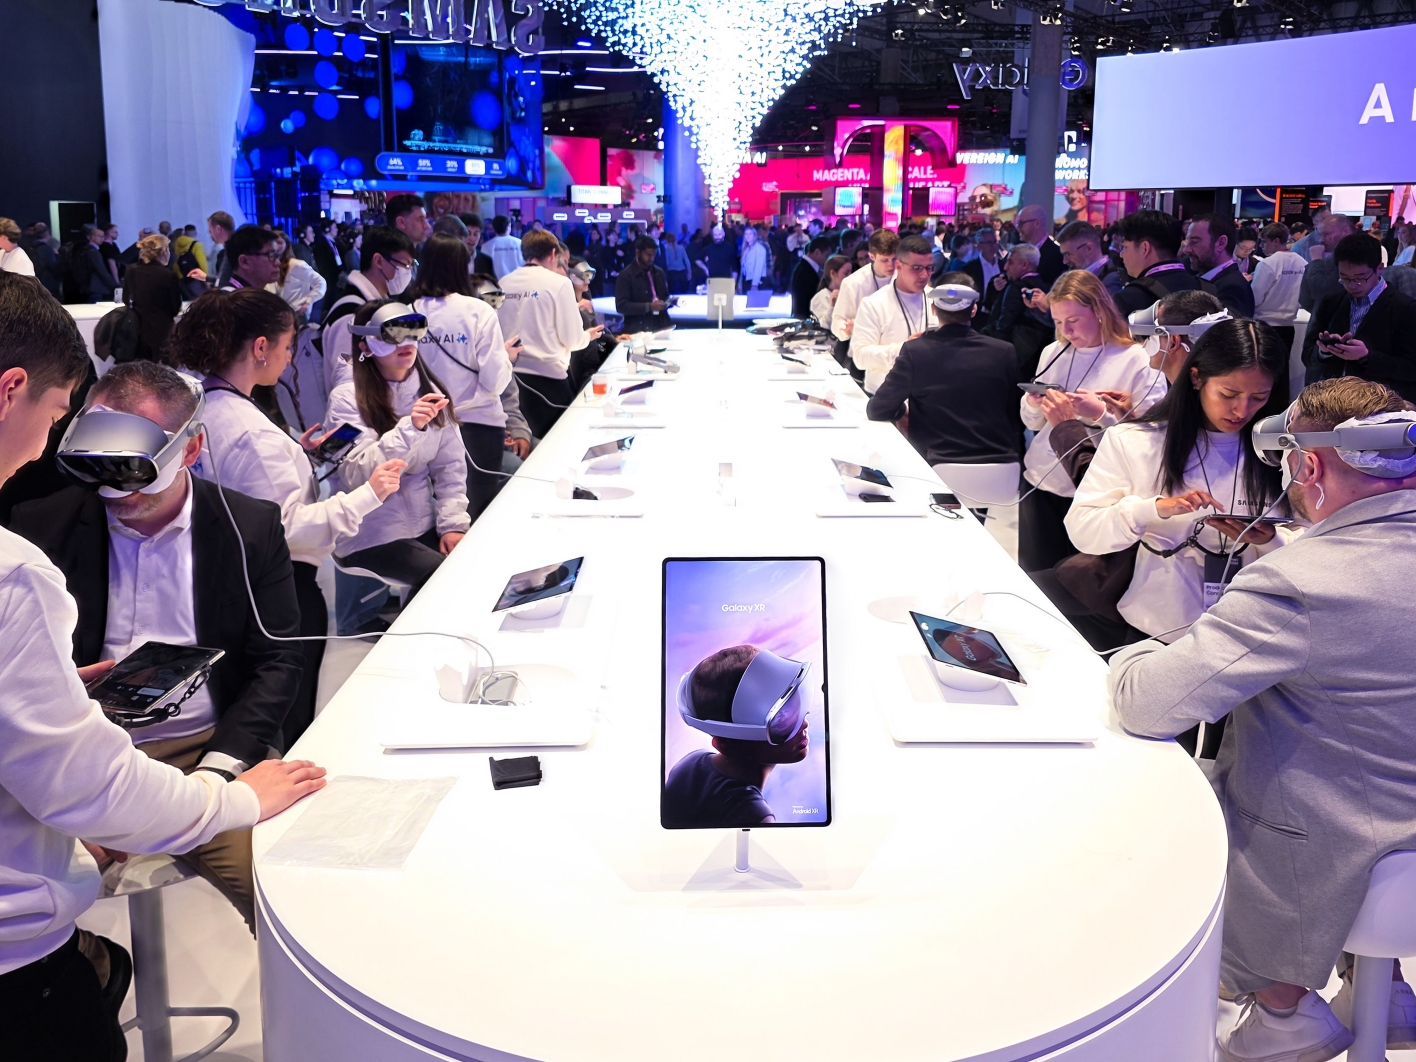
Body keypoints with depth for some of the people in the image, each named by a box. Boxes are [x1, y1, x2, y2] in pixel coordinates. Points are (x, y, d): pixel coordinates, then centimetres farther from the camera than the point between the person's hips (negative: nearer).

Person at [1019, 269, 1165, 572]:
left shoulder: (1138, 361, -7)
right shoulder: (1053, 353, 9)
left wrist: (1100, 414, -24)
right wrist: (1032, 403, -7)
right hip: (1041, 482, 4)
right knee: (1033, 577, 8)